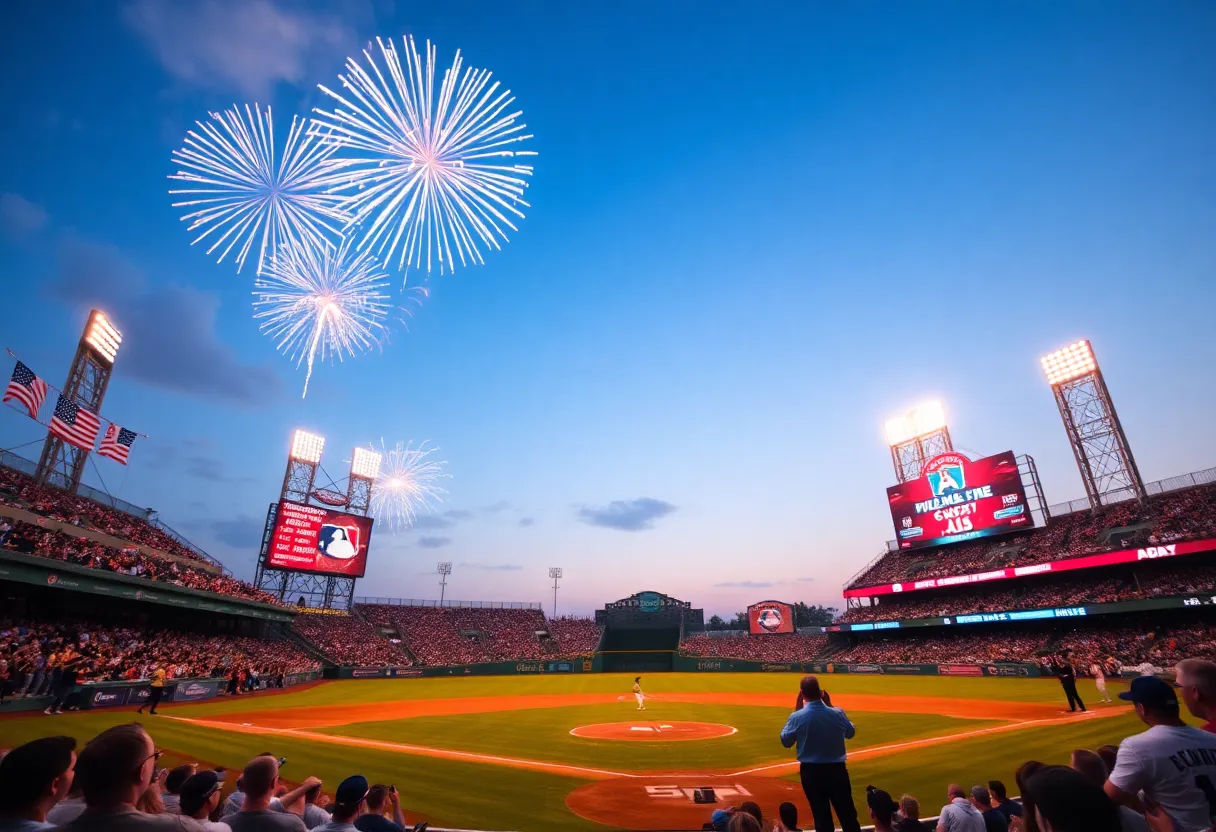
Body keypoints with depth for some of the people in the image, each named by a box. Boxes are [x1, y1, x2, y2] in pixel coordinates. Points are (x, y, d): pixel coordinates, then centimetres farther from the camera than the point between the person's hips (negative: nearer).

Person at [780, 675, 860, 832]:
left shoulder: (797, 717, -16)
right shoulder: (837, 713, -13)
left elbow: (785, 741, 0)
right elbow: (850, 733, 9)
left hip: (811, 771, -1)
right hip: (836, 769, 1)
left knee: (821, 814, 11)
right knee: (847, 814, 15)